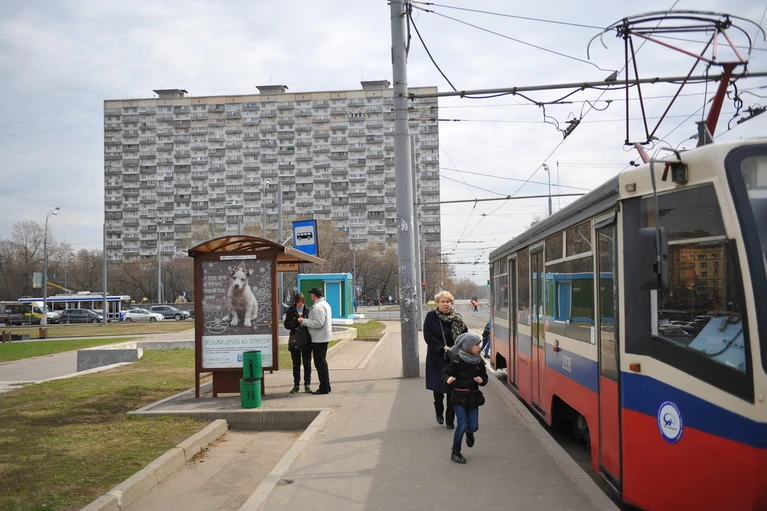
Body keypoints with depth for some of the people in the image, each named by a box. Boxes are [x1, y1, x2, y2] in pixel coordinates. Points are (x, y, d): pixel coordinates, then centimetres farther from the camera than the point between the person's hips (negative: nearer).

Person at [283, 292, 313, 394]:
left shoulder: (308, 310, 0)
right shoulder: (290, 311, 1)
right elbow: (287, 325, -3)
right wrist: (297, 321, -17)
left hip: (306, 341, 0)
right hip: (295, 341, 0)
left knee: (307, 364, 5)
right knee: (296, 364, 9)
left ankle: (307, 384, 13)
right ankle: (296, 385, 17)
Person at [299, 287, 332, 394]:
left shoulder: (318, 307, -18)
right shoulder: (326, 304, 15)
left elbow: (318, 323, -25)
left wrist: (304, 321, -16)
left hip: (319, 339, -10)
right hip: (324, 337, 10)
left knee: (320, 363, -5)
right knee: (322, 362, 17)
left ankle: (324, 388, -2)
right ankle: (325, 386, 23)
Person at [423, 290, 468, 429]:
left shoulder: (457, 317, 4)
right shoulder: (431, 316, -3)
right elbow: (428, 336, -9)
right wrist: (443, 347, -15)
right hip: (437, 358, -1)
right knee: (438, 387, 3)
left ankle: (450, 420, 10)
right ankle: (439, 412, 30)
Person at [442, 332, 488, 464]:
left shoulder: (479, 362, 5)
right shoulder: (457, 361, -10)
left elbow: (484, 377, 13)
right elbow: (445, 372, -7)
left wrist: (482, 380, -9)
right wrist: (448, 379, -28)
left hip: (473, 397, 4)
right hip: (459, 397, -4)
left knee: (473, 426, 3)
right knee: (462, 425, -8)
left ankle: (469, 433, 43)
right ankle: (455, 453, 10)